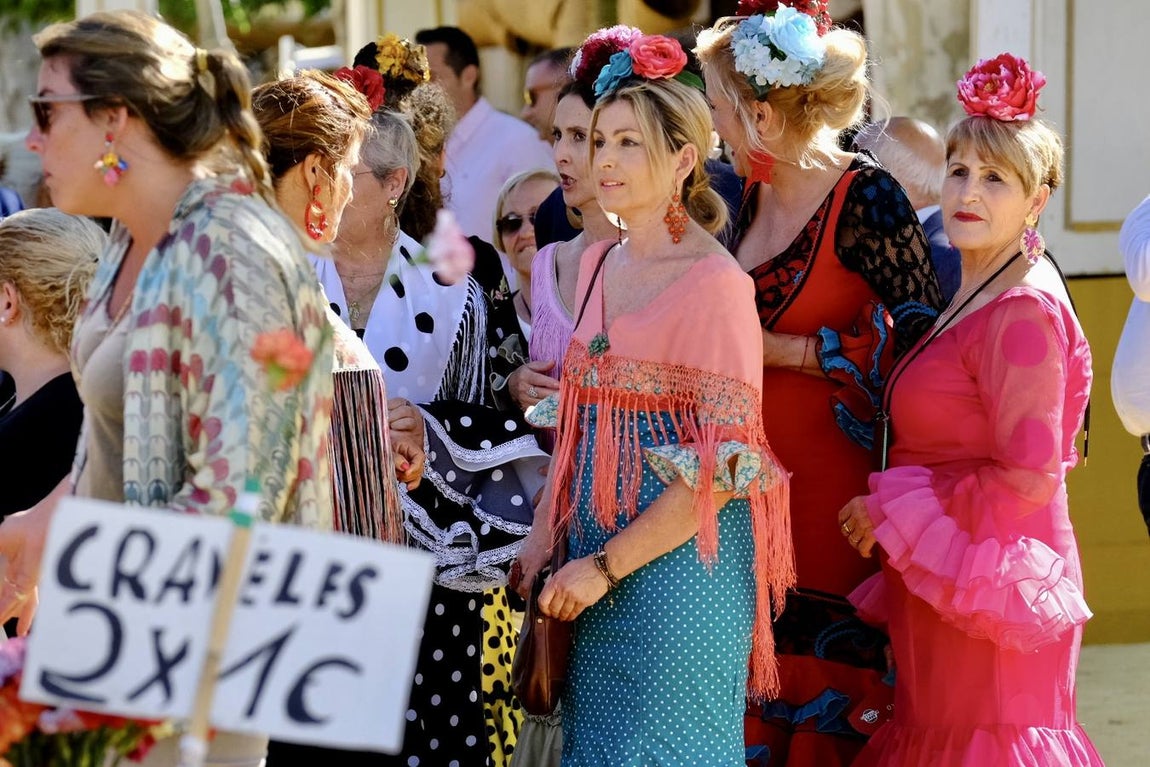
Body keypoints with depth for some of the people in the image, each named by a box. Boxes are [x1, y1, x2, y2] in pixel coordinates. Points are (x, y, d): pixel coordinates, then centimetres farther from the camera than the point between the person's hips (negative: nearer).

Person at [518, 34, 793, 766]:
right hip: (596, 556, 7)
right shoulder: (599, 265, 11)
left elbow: (724, 464, -16)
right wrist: (546, 538, 5)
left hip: (678, 561, -7)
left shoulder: (715, 281, -13)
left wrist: (607, 566, -16)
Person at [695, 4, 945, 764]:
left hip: (834, 479, -7)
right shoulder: (757, 195, 10)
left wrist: (785, 351, -15)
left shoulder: (865, 197, -12)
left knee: (829, 686, -1)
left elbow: (921, 339, -16)